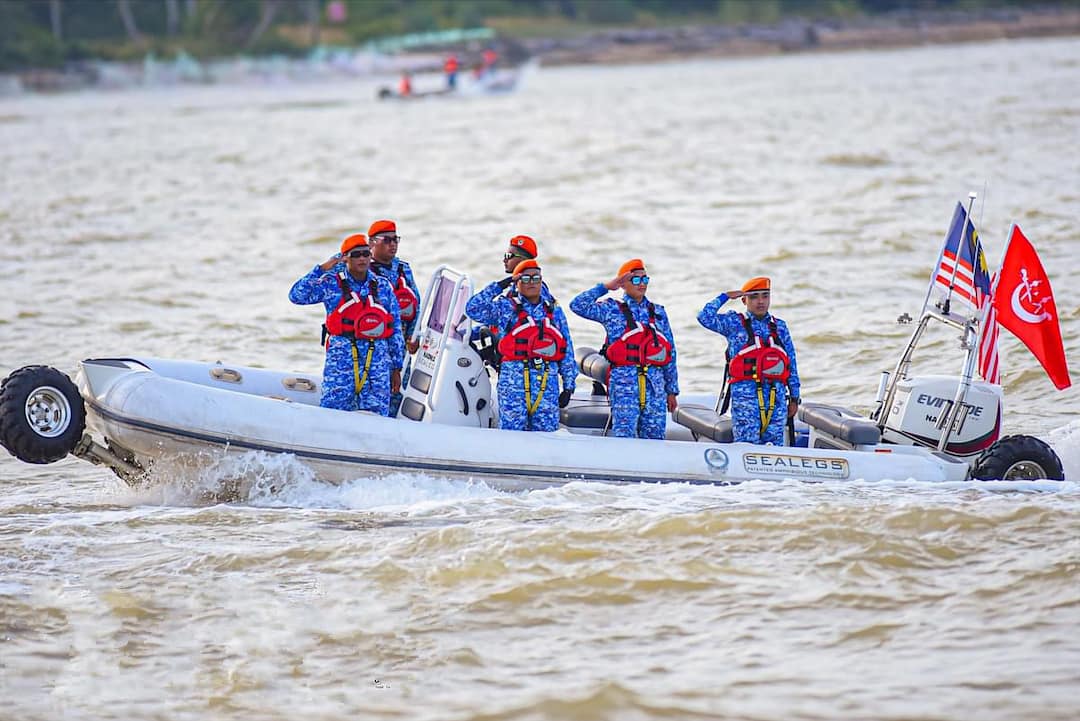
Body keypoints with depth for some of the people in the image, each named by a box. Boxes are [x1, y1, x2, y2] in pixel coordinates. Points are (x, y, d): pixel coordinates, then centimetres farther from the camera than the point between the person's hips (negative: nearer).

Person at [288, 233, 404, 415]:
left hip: (377, 358, 2)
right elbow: (296, 296, -5)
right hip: (342, 356, -2)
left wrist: (396, 369, 13)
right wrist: (321, 270, -10)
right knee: (333, 408, -9)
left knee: (376, 412, -2)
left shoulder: (383, 287, 14)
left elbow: (396, 329, 16)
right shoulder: (332, 284, 6)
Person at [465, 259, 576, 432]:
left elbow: (567, 352, 16)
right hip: (514, 380, -3)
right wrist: (498, 286, -5)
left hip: (547, 382, 3)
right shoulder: (506, 307, 8)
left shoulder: (554, 310, 16)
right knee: (512, 431, -7)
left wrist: (569, 386, 11)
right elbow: (473, 309, -6)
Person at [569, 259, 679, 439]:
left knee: (655, 437, 2)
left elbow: (670, 354, 17)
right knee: (624, 434, -12)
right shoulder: (612, 309, 7)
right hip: (624, 382, -4)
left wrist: (672, 390, 14)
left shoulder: (658, 312, 16)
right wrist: (605, 287, -1)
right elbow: (578, 305, -4)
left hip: (655, 384, 4)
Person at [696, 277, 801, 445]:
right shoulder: (734, 323, 8)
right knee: (748, 445, -9)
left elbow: (792, 363, 17)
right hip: (746, 393, -3)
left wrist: (794, 397, 13)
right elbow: (705, 317, -7)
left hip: (776, 393, 3)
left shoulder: (780, 326, 17)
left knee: (774, 444, 1)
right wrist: (724, 296, 2)